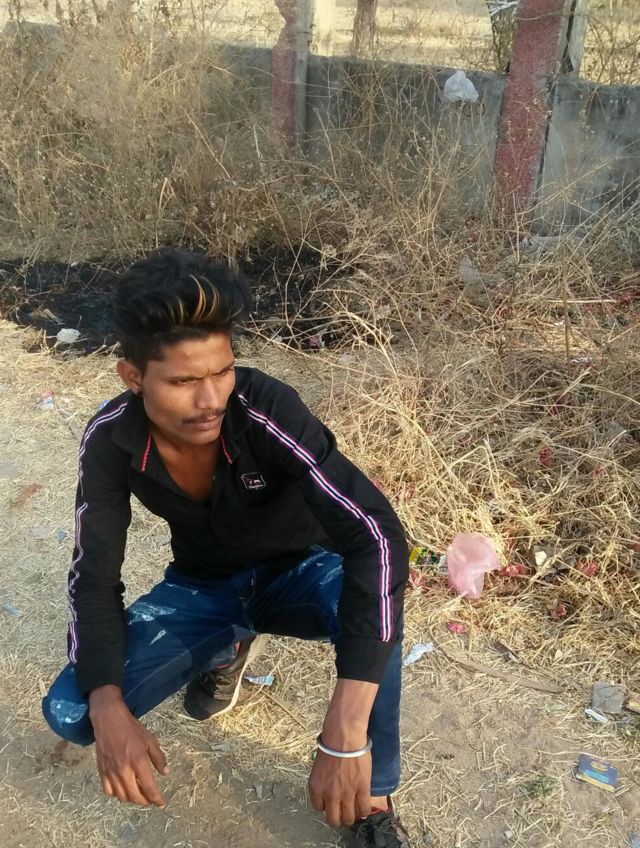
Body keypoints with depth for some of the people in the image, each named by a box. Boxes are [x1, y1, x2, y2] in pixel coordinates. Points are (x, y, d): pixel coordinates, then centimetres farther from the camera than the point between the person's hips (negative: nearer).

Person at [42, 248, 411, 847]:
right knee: (70, 714, -16)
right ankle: (228, 647, 12)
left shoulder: (268, 411, -34)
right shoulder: (111, 440, -22)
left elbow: (377, 539, -44)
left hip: (295, 572, -3)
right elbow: (94, 578, -15)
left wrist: (344, 735, -50)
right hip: (202, 586, 3)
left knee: (370, 594, -39)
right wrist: (109, 710, -34)